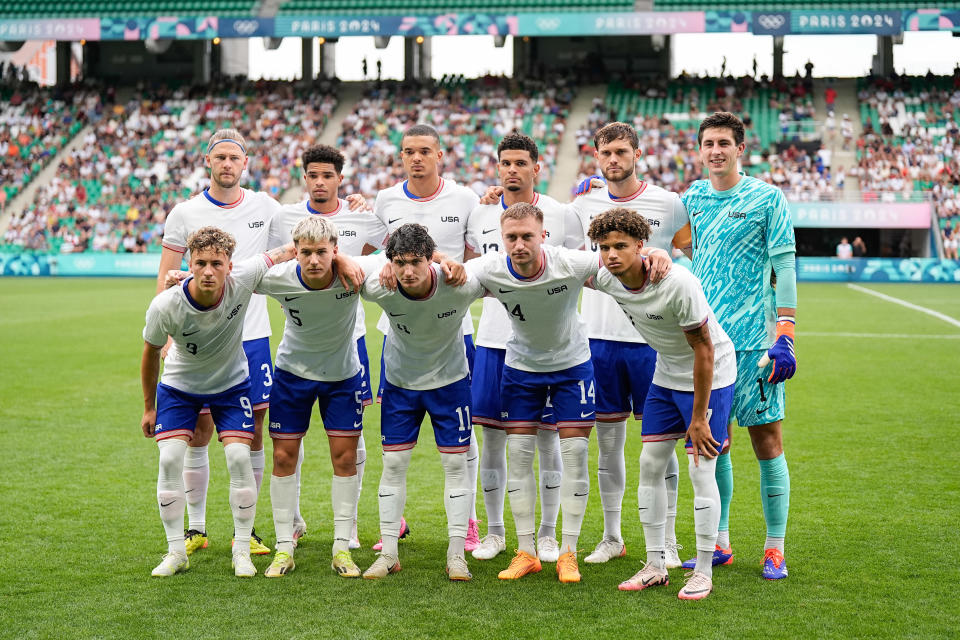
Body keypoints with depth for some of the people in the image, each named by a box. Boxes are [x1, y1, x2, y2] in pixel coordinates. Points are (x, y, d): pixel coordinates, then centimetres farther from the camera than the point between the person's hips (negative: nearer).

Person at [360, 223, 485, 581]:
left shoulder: (458, 286, -30)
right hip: (399, 380, 1)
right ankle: (388, 553, 12)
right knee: (393, 464, 2)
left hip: (450, 380, -1)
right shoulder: (379, 289, -27)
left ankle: (456, 555, 9)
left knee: (455, 464, 0)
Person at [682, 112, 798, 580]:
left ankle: (775, 549, 6)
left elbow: (785, 267, -5)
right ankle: (719, 543, 18)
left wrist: (785, 335, -11)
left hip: (753, 338, -4)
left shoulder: (767, 198, -2)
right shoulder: (692, 199, 10)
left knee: (766, 439, -2)